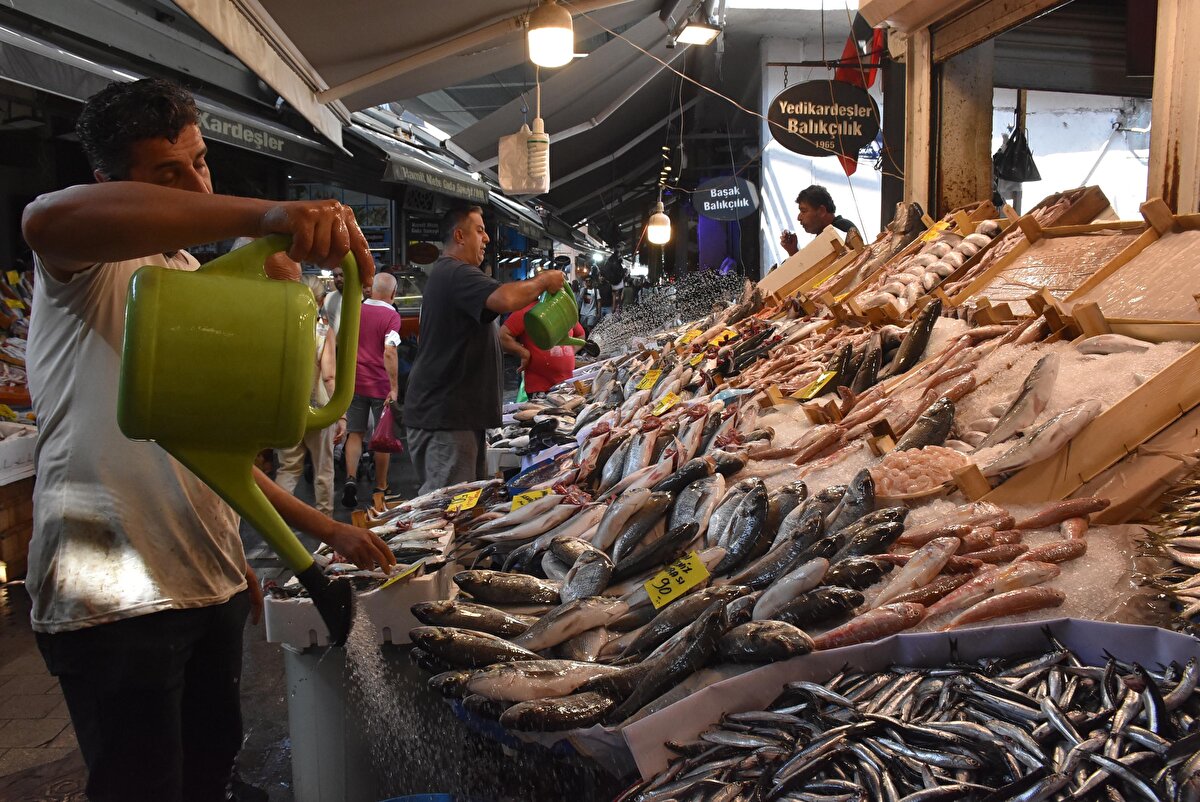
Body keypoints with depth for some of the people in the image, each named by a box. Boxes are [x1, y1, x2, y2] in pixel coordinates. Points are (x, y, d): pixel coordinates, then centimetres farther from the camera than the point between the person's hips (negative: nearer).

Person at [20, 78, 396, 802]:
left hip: (209, 584, 7)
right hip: (115, 598, -7)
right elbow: (48, 219, -35)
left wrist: (327, 530, 18)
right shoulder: (93, 262, -6)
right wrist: (266, 215, -46)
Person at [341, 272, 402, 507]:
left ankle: (351, 477, -10)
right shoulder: (391, 316, -11)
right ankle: (380, 488, 14)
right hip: (381, 385, -4)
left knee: (354, 433, 10)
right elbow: (389, 352, -21)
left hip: (354, 381, 4)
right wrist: (394, 387, -19)